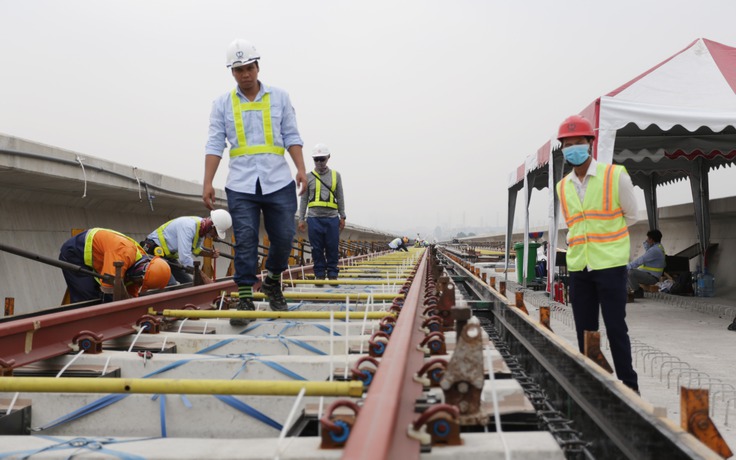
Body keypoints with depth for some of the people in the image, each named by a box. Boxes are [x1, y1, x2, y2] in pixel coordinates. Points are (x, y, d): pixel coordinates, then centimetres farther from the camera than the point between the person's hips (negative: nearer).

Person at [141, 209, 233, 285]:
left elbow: (195, 249, 15)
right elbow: (185, 258, -37)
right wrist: (203, 276, -32)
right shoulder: (188, 226, -31)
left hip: (168, 256, 10)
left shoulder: (202, 228, -2)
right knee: (171, 285, -24)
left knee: (188, 283, 3)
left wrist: (210, 253, -5)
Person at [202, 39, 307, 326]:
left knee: (284, 237, 0)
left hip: (278, 182, 1)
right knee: (245, 241, -4)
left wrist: (301, 168, -7)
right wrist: (207, 182, -5)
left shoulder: (279, 98, 10)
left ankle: (272, 281, 26)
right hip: (241, 184, 0)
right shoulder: (222, 105, 9)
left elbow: (291, 136, 7)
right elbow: (215, 145, 4)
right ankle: (245, 299, 3)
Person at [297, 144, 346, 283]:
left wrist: (342, 217, 8)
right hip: (314, 218, 0)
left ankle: (332, 274, 9)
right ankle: (319, 274, 10)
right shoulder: (308, 177, 8)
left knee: (332, 248, 1)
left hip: (332, 218, 0)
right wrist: (301, 219, 6)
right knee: (317, 249, 2)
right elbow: (304, 199, 10)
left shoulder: (335, 175, 10)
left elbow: (340, 198, 13)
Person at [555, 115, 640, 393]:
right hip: (578, 268, 4)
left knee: (615, 328, -2)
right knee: (584, 331, 9)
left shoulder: (615, 176, -4)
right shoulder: (563, 187, 9)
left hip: (610, 265, -4)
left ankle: (629, 387, 10)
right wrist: (578, 245, 12)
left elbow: (630, 216, 7)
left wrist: (602, 234, 11)